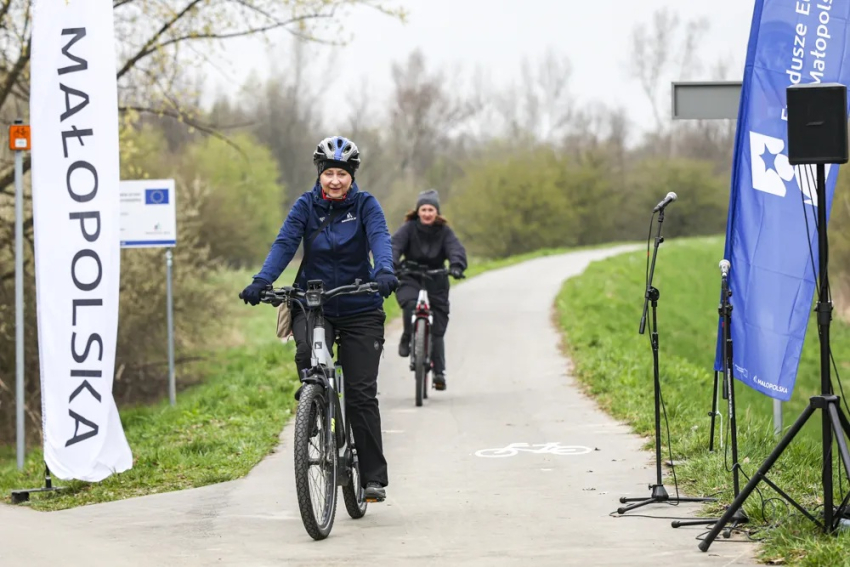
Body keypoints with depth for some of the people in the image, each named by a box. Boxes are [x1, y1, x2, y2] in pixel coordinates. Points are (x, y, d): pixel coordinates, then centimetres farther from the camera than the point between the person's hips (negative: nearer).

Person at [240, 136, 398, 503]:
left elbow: (380, 238, -19)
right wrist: (261, 281, -29)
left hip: (359, 308, -1)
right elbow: (284, 244, -12)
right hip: (313, 304, 1)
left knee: (362, 393, -4)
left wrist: (384, 271, -41)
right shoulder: (306, 206, 0)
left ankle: (374, 477, 3)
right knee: (307, 353, -33)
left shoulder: (365, 205, -2)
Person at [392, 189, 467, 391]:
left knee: (437, 329, 0)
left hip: (436, 282, 1)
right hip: (410, 279, -1)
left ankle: (439, 372, 8)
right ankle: (407, 340, -7)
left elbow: (456, 249, -16)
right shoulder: (409, 229, -4)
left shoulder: (444, 232, -2)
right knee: (411, 304, -34)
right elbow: (394, 246, -17)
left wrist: (456, 266, -38)